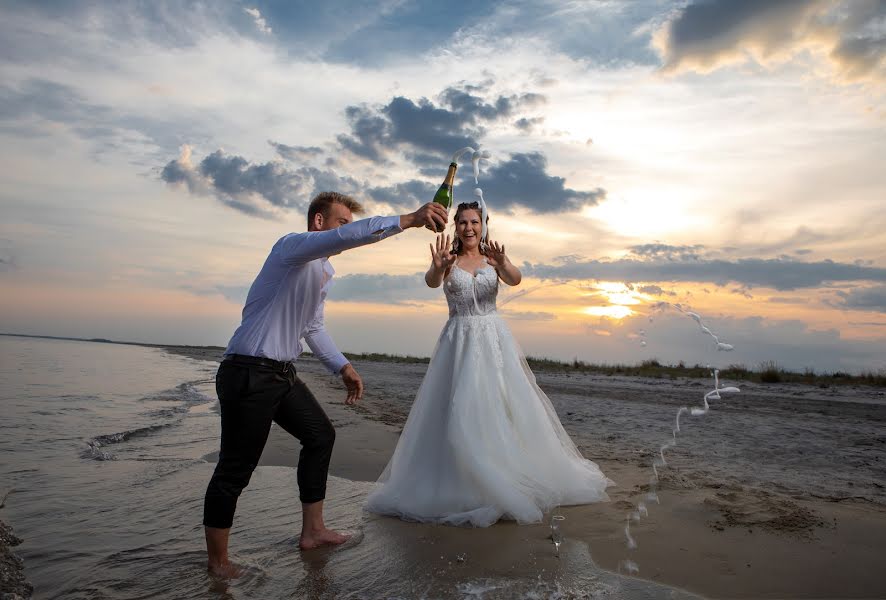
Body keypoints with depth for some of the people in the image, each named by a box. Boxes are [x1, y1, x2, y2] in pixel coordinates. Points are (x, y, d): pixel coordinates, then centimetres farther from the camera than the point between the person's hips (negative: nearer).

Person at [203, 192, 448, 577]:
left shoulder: (324, 271, 16)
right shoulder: (292, 245, -12)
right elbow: (351, 235, -31)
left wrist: (342, 366, 17)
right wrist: (409, 220, -33)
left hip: (282, 373, 10)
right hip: (248, 373, -10)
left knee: (320, 435, 15)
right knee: (236, 468, 1)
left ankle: (312, 531, 29)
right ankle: (218, 561, 21)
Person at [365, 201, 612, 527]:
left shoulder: (492, 257, 5)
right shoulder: (448, 258, 2)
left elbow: (515, 279, -15)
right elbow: (431, 282, -19)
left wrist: (503, 263, -38)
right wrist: (438, 267, -43)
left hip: (493, 337, 1)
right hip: (459, 339, -1)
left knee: (505, 407, 0)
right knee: (458, 411, -4)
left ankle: (512, 478, 16)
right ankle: (460, 483, 9)